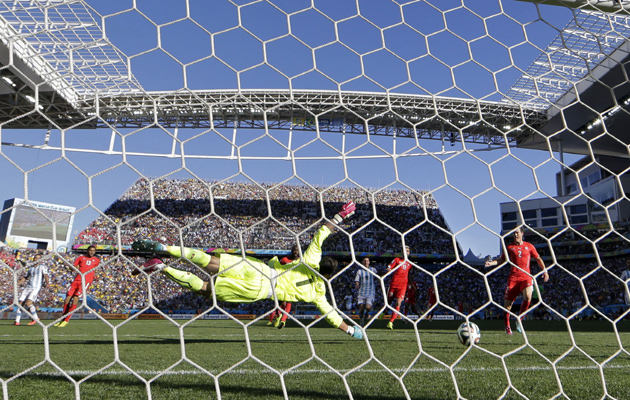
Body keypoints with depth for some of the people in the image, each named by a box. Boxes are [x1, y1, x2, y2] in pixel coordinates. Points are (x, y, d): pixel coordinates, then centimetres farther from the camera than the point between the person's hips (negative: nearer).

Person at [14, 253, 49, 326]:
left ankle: (35, 318, -7)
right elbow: (25, 278, 29)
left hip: (36, 288, -6)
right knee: (20, 303, 0)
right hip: (28, 287, 7)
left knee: (28, 303, -22)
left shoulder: (42, 266, 0)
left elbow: (45, 274, -16)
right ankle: (17, 321, 10)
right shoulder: (31, 267, 19)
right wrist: (16, 283, 19)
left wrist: (47, 283, -33)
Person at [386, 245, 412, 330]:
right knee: (388, 301, 8)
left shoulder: (409, 263, 16)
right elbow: (389, 269, 2)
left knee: (398, 303, -13)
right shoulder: (397, 259, 7)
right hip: (393, 284, -1)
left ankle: (390, 322, -14)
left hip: (403, 285, 1)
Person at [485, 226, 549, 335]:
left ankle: (519, 319, -6)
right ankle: (507, 326, 15)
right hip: (513, 277, 1)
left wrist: (544, 270, 9)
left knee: (528, 296, -27)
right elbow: (501, 259, 14)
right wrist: (491, 263, -4)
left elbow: (538, 258, 19)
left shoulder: (529, 246, 11)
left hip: (526, 276, 0)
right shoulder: (510, 247, 11)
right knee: (508, 302, -3)